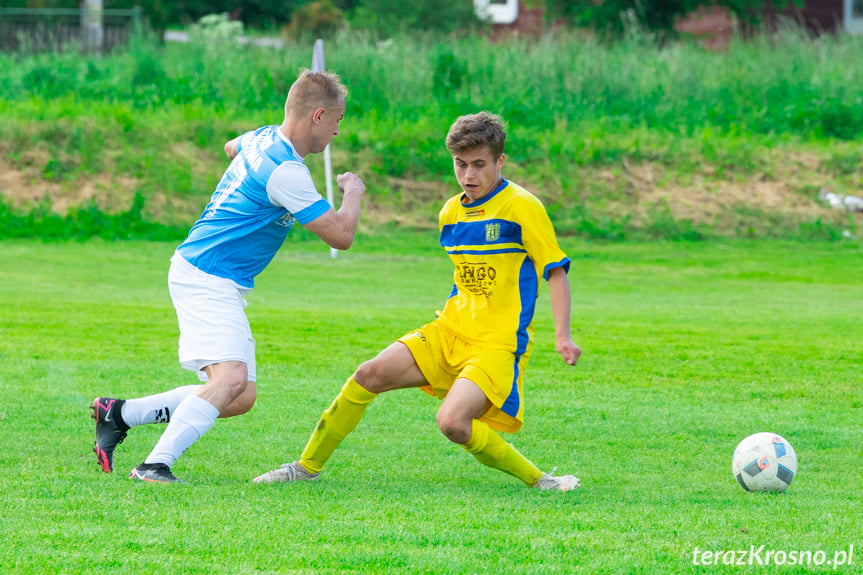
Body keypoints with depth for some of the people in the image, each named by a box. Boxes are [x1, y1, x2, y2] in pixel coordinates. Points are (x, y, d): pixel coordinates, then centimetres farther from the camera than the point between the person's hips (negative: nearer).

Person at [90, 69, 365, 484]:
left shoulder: (262, 139, 9)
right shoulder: (287, 172, -21)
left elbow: (231, 147, 36)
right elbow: (341, 235, -15)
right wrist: (353, 192, 3)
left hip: (224, 286, 10)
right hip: (205, 278, -10)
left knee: (241, 398, 6)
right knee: (231, 377, -27)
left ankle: (119, 414, 13)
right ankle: (155, 465, -29)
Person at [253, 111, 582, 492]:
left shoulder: (522, 207, -10)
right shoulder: (451, 213, 11)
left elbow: (555, 271, -9)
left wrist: (563, 336, -17)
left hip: (499, 344, -7)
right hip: (449, 332, 7)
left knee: (453, 421, -28)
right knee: (370, 375, -7)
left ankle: (536, 479, -10)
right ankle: (308, 466, 6)